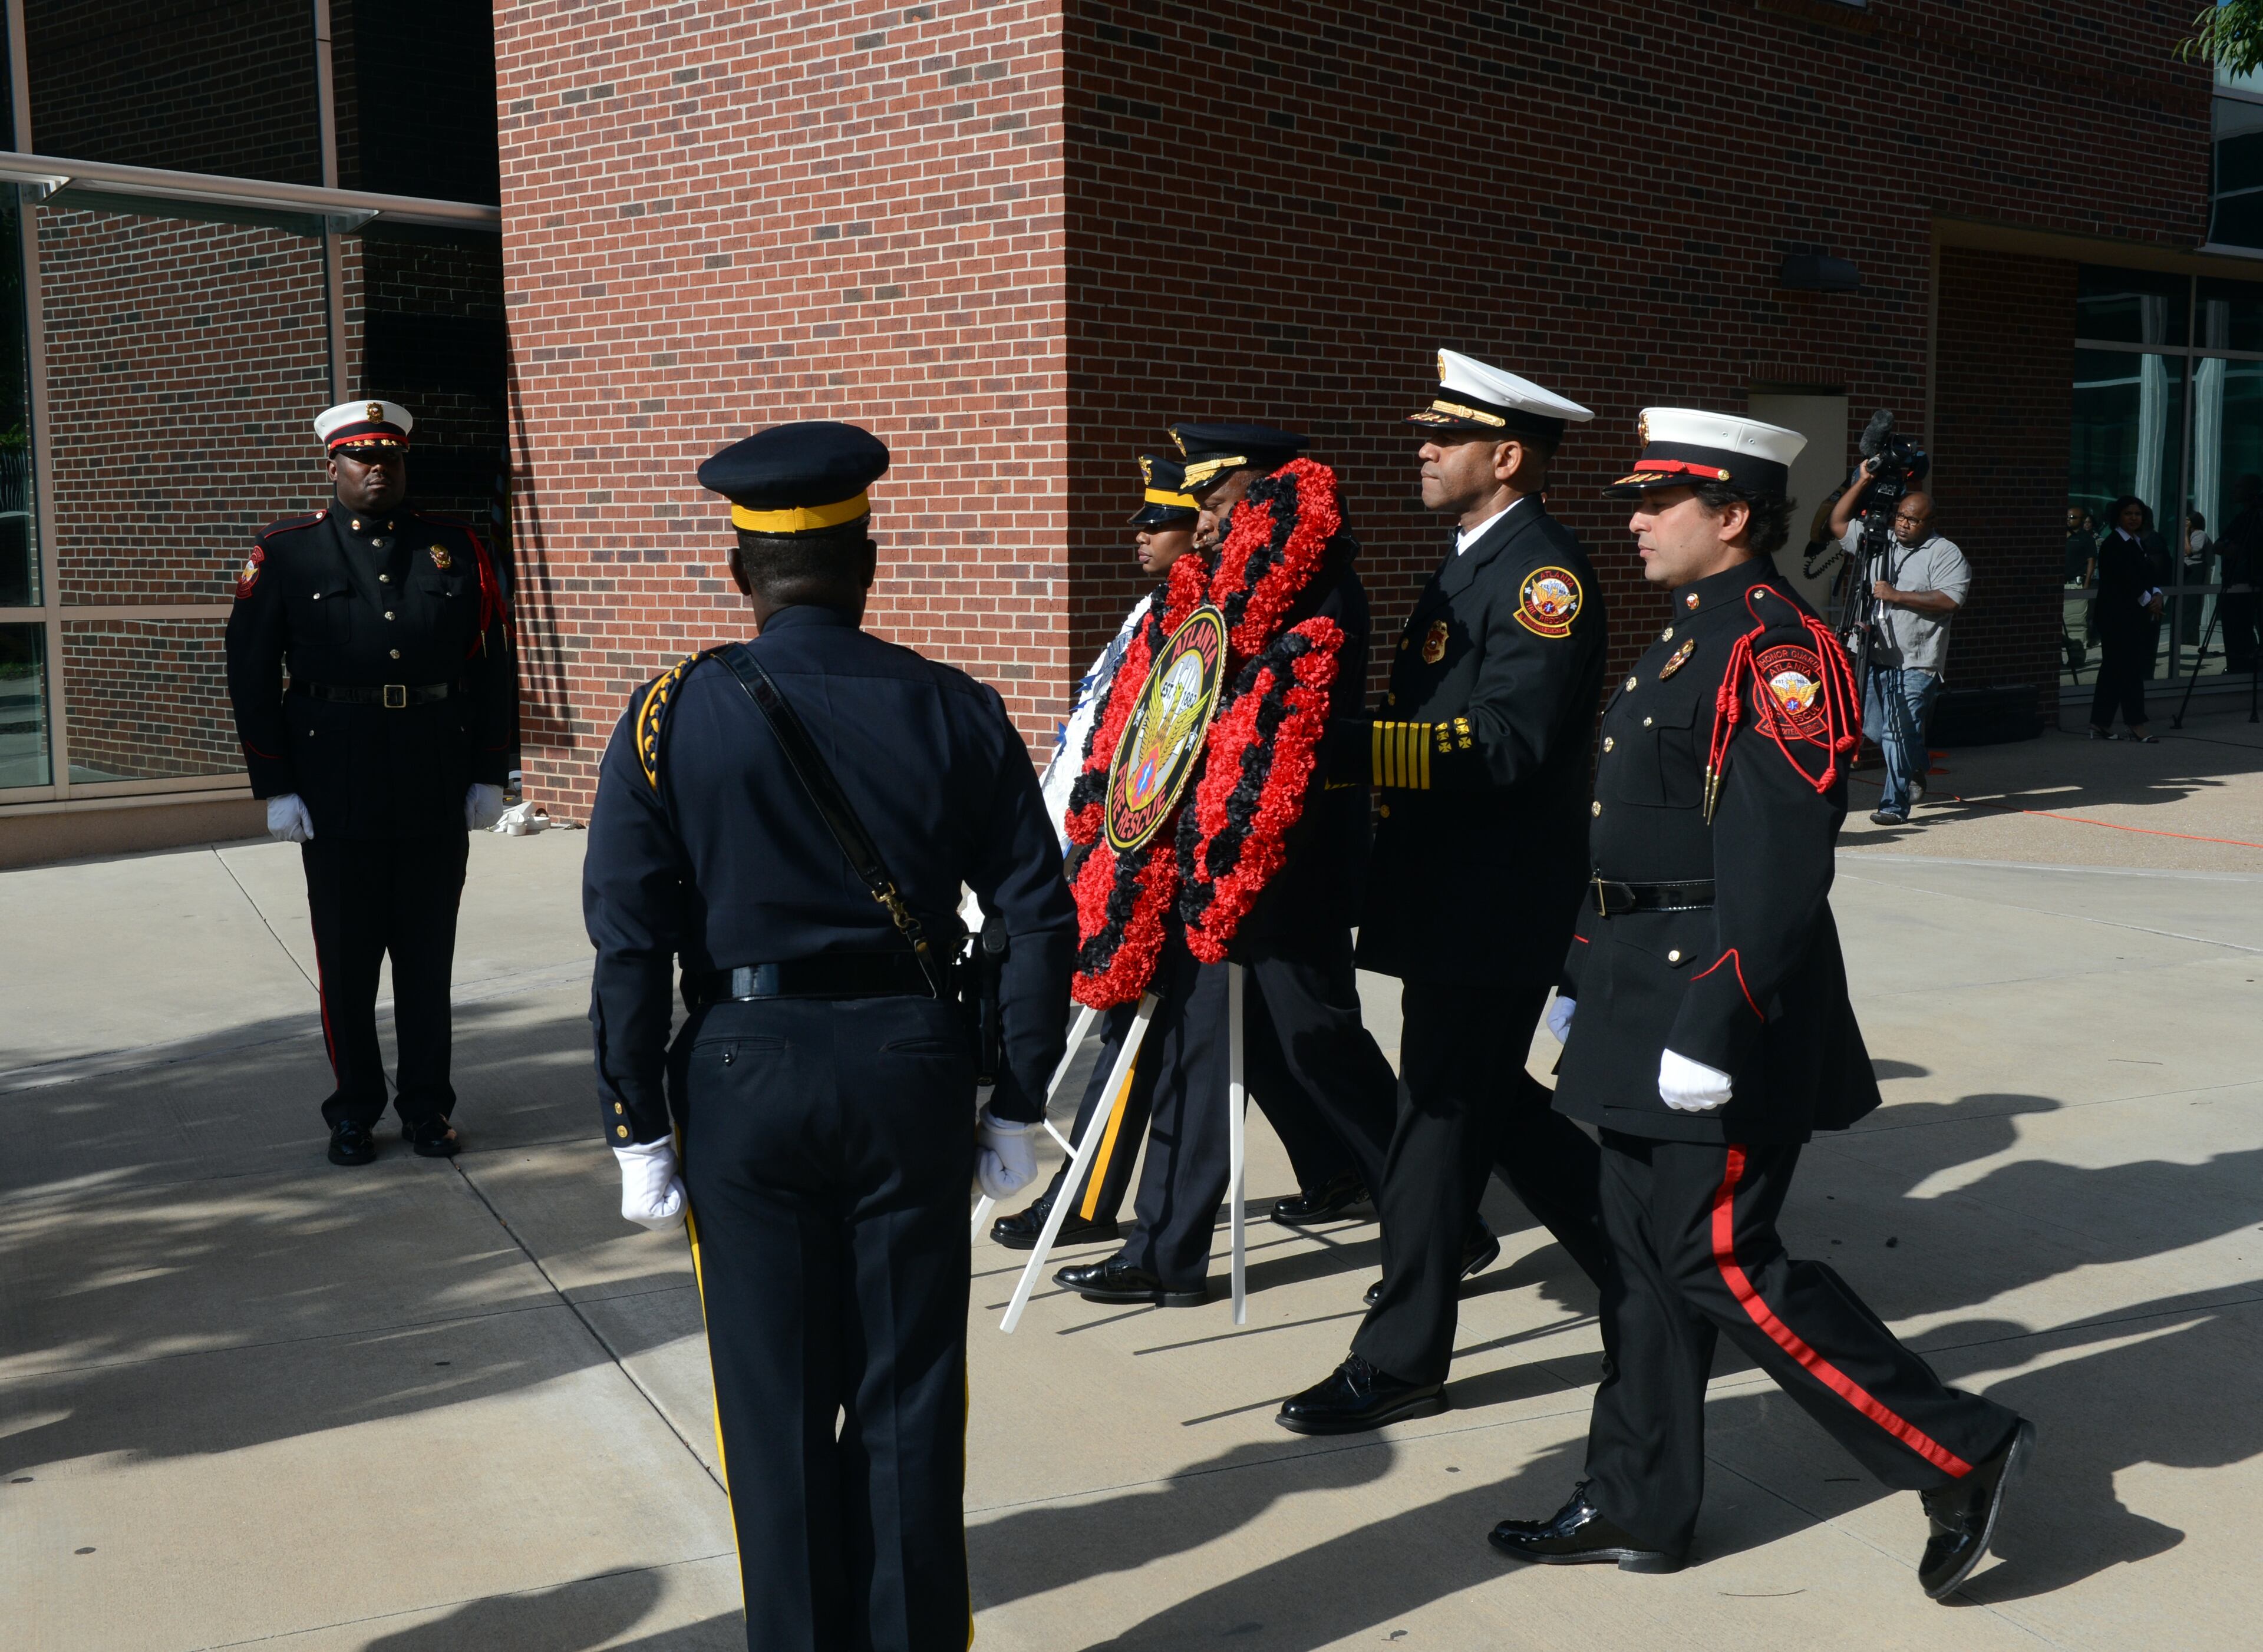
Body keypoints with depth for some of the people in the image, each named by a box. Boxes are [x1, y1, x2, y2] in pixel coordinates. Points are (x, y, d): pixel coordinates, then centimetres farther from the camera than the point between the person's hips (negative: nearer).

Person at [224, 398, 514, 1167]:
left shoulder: (457, 550, 6)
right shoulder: (285, 554, 1)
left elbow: (493, 666, 7)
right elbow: (251, 675, 0)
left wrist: (489, 776, 3)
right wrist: (276, 787, -5)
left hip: (437, 792, 2)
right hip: (336, 797, -1)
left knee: (428, 956, 10)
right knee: (346, 959, 7)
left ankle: (427, 1104, 22)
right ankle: (355, 1110, 21)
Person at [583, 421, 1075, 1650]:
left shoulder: (672, 720, -5)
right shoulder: (955, 713, -1)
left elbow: (628, 945, -7)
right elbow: (1038, 921, -2)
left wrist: (639, 1130, 0)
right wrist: (1015, 1103, 6)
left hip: (744, 1083, -1)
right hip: (913, 1072, 1)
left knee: (777, 1404, 12)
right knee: (910, 1398, 12)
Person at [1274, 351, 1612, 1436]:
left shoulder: (1545, 571, -16)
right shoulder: (1471, 563, 15)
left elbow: (1511, 742, -27)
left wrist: (1350, 744, -31)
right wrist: (1330, 739, 6)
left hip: (1493, 909, -10)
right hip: (1452, 897, 10)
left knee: (1441, 1122, -1)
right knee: (1487, 1105, 18)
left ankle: (1399, 1362, 12)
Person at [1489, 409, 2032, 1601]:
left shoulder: (1771, 647, -17)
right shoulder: (1685, 635, 13)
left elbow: (1777, 867, -24)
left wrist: (1712, 1029, -25)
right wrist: (1593, 972, 20)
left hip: (1725, 999, -10)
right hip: (1650, 989, 10)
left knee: (1723, 1262, -4)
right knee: (1645, 1252, 14)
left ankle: (1960, 1452, 8)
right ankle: (1636, 1505, 25)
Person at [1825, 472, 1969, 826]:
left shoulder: (1946, 554, -3)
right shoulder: (1877, 541, 13)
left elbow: (1950, 600, -14)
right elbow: (1838, 523, 14)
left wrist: (1897, 596, -16)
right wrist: (1863, 481, 6)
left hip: (1916, 663, -6)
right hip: (1878, 655, 6)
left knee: (1900, 732, -10)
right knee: (1876, 730, 13)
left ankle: (1896, 805, -6)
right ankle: (1916, 769, 38)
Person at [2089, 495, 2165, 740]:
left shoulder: (2143, 545, 17)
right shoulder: (2112, 545, -8)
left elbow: (2154, 574, 12)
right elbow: (2126, 579, -15)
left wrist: (2156, 596, -6)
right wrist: (2147, 601, -10)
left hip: (2141, 616, 8)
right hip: (2119, 616, -8)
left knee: (2113, 669, 9)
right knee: (2129, 668, -8)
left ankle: (2101, 724, 12)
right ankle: (2136, 724, -7)